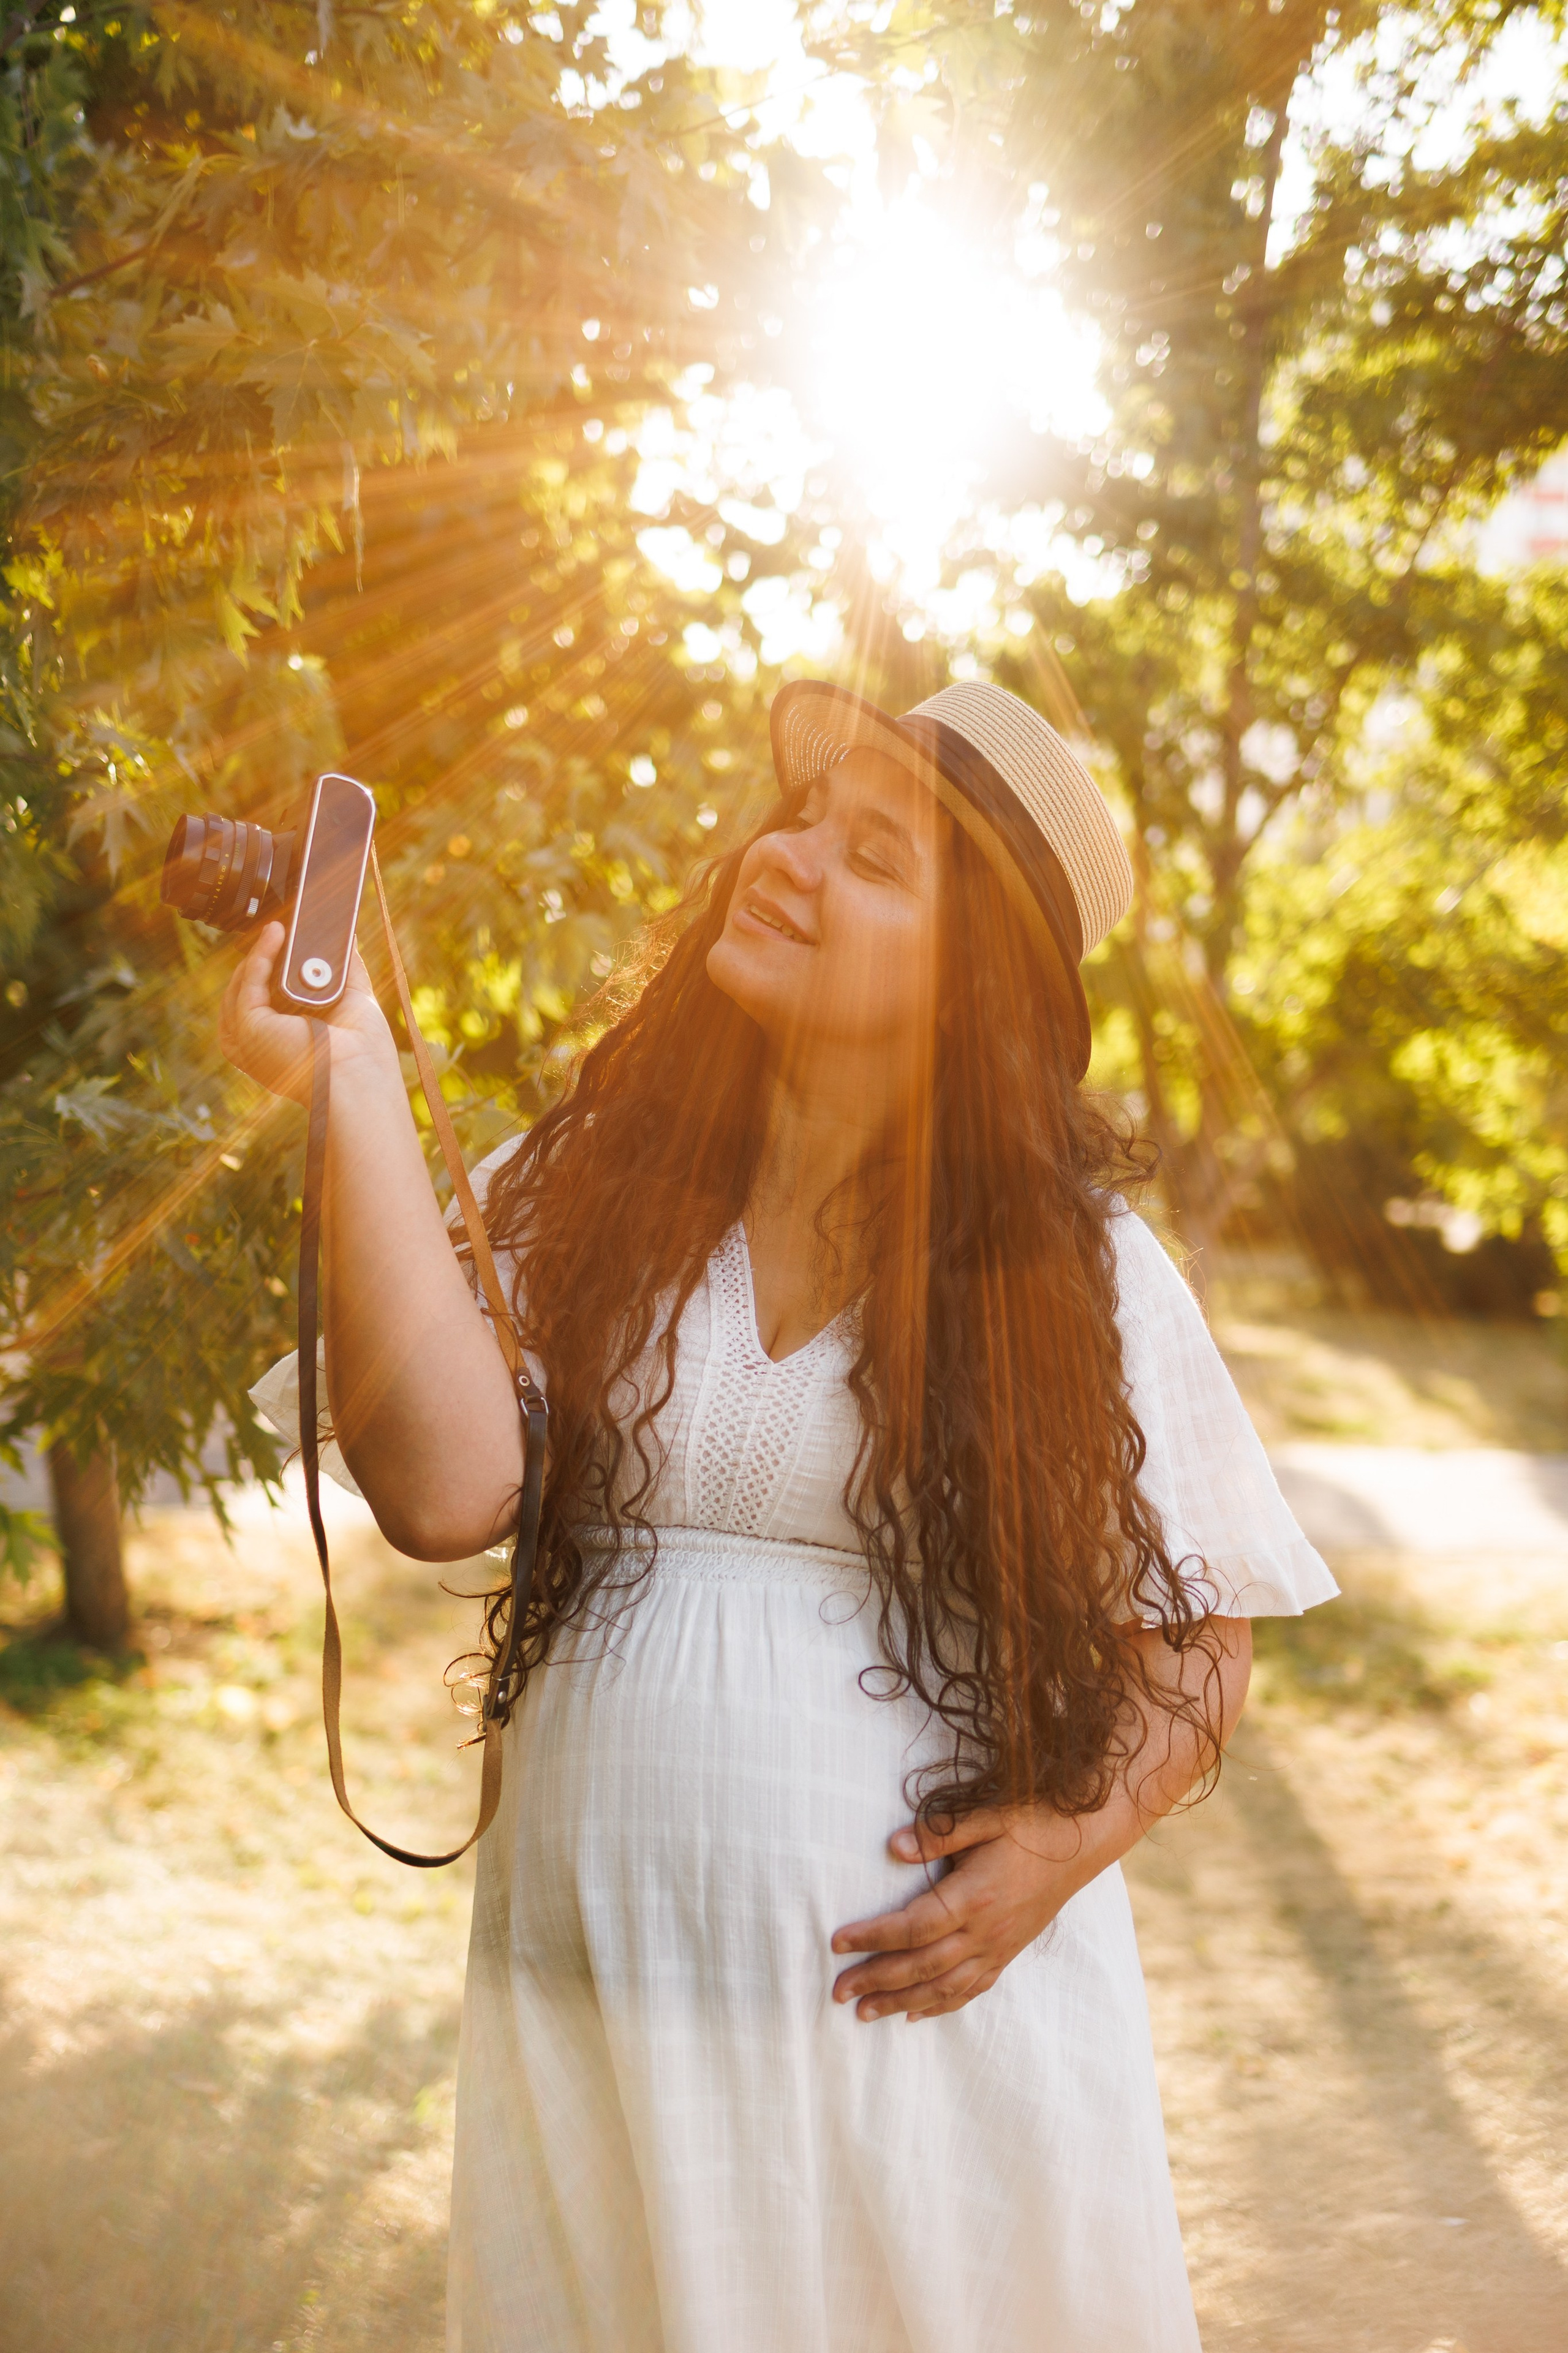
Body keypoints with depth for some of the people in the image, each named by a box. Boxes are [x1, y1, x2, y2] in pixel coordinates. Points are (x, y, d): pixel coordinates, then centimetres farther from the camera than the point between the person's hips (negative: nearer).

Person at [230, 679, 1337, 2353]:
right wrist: (351, 1082, -18)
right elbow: (447, 1492, -16)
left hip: (932, 2002, -1)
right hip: (597, 2008, 1)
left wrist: (1075, 1838, -13)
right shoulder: (579, 1191, 1)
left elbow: (1199, 1634, 5)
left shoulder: (1074, 1264, -1)